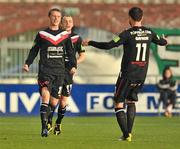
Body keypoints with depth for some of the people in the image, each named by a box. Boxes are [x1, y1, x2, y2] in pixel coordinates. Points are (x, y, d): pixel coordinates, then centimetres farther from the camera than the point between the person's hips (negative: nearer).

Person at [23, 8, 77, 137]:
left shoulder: (65, 35, 10)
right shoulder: (41, 34, 5)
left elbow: (70, 52, 14)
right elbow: (34, 50, 11)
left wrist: (73, 66, 2)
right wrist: (27, 64, 1)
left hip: (60, 71, 3)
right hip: (45, 70, -3)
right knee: (45, 95, -18)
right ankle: (44, 127, -21)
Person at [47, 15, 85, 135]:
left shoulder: (77, 38, 4)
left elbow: (82, 56, 8)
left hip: (68, 72, 1)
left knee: (63, 102, 3)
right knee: (53, 101, -10)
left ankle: (58, 124, 22)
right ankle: (49, 123, 7)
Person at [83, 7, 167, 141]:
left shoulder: (128, 34, -14)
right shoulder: (149, 32, 3)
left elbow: (108, 45, -19)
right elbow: (162, 42, 22)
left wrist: (90, 43, -7)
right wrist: (164, 40, 47)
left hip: (128, 75, -6)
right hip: (142, 75, 6)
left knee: (119, 103, 1)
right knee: (131, 101, 21)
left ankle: (126, 134, -10)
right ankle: (129, 132, 15)